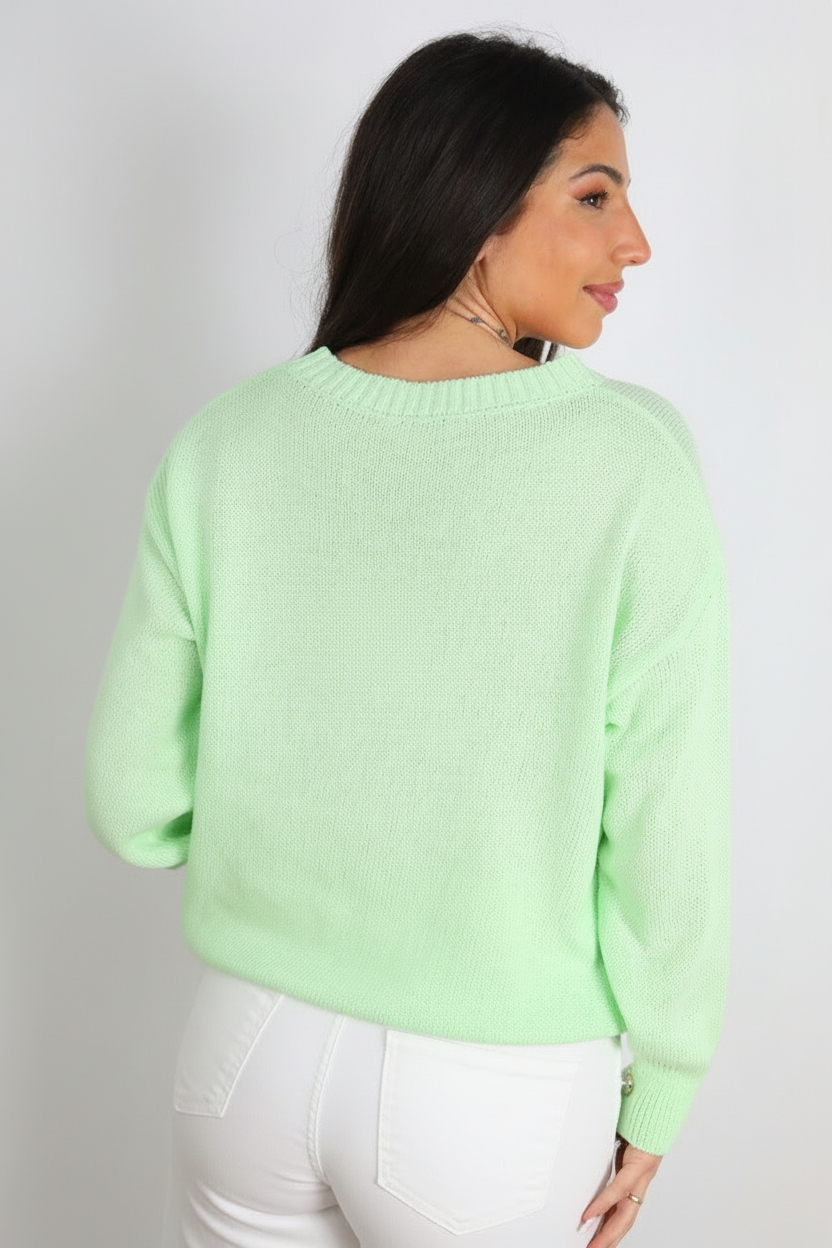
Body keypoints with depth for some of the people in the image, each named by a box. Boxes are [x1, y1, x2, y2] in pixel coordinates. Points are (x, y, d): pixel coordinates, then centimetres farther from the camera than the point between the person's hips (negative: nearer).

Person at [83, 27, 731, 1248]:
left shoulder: (225, 442, -11)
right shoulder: (634, 460, -19)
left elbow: (133, 798, -5)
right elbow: (667, 834, -14)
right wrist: (656, 1097, 2)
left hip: (254, 1052, 2)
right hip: (494, 1098, -2)